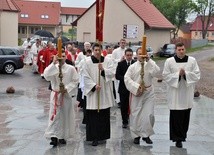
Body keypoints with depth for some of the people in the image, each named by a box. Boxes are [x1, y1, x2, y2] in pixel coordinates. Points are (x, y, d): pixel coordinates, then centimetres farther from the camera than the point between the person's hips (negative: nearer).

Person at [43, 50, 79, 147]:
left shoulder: (71, 68, -3)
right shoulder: (53, 67, -3)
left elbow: (75, 81, -2)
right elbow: (46, 76, -20)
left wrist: (67, 88, -14)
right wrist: (53, 63, -25)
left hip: (66, 95, 1)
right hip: (55, 95, -1)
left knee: (65, 116, 9)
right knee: (54, 115, -5)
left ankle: (62, 136, 22)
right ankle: (54, 136, -3)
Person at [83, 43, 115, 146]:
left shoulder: (108, 61, 4)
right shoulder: (87, 62, -2)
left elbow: (112, 73, -5)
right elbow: (86, 77, -4)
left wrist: (103, 70, -21)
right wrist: (94, 86, -15)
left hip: (105, 92, 2)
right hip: (92, 91, -2)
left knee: (104, 114, 8)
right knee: (93, 115, -3)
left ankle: (103, 135, 22)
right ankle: (94, 137, 3)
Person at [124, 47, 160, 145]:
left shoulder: (150, 65, 3)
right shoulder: (132, 67, 3)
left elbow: (156, 72, -15)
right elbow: (127, 78, -4)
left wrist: (149, 60, -21)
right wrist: (136, 87, -14)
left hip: (148, 93, 0)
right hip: (136, 93, 0)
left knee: (149, 115, -3)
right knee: (135, 115, 4)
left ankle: (146, 135, 13)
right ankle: (136, 135, 20)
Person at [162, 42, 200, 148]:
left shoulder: (192, 61, 1)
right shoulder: (169, 61, -3)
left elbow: (197, 75, -1)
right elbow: (165, 76, -4)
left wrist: (186, 73, -16)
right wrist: (178, 74, -16)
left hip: (187, 93, 2)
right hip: (175, 93, -2)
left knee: (185, 115, 10)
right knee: (176, 116, -3)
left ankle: (183, 134, 30)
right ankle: (178, 138, 7)